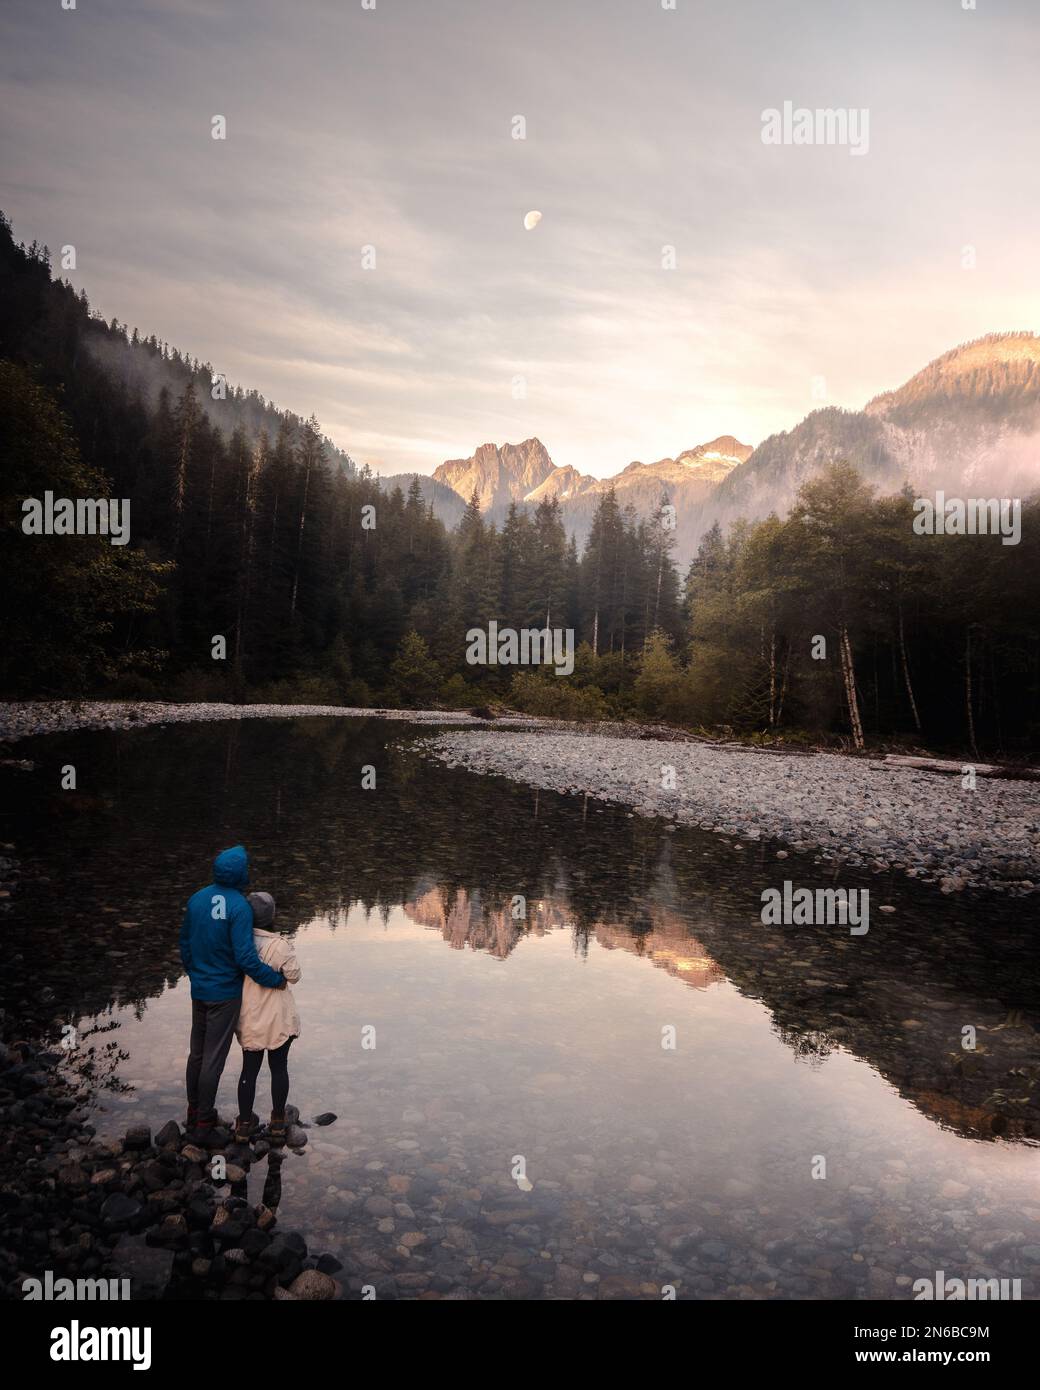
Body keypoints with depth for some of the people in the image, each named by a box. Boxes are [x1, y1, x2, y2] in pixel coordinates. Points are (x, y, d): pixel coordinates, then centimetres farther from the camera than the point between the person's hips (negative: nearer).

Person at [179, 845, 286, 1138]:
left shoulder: (196, 899, -2)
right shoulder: (239, 907, -23)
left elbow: (185, 944, 8)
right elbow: (245, 957, -25)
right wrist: (275, 980, -12)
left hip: (198, 990, 7)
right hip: (225, 993, -6)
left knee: (197, 1052, 18)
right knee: (214, 1058, 5)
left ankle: (194, 1113, 32)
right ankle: (204, 1122, 15)